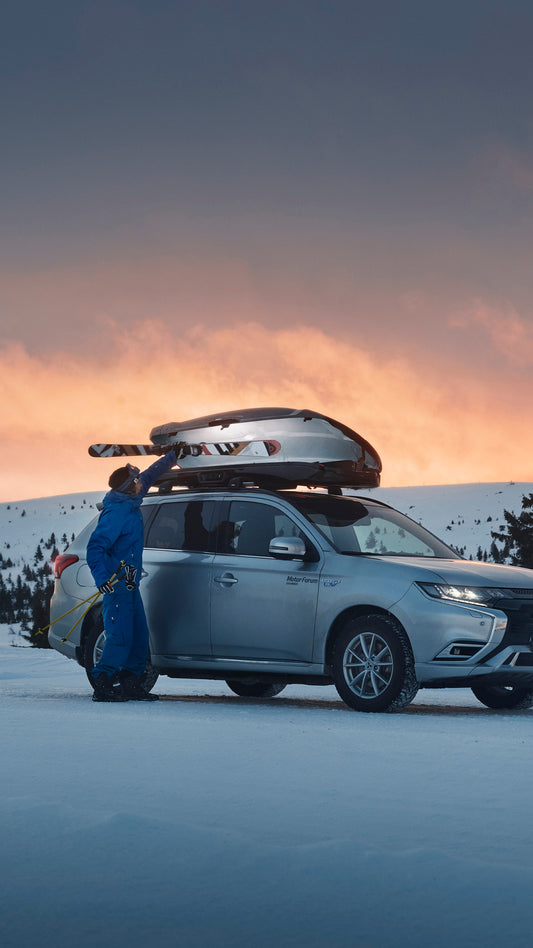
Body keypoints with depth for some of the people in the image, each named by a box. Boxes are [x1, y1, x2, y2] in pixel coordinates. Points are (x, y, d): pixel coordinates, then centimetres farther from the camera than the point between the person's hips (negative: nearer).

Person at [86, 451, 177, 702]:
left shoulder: (130, 504, 10)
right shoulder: (116, 514, -18)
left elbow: (149, 476, 27)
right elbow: (95, 547, -22)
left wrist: (172, 457, 31)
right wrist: (102, 579, -31)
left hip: (130, 584, 10)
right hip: (117, 584, -10)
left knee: (139, 637, 9)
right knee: (121, 638, -12)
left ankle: (131, 685, 14)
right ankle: (102, 686, -7)